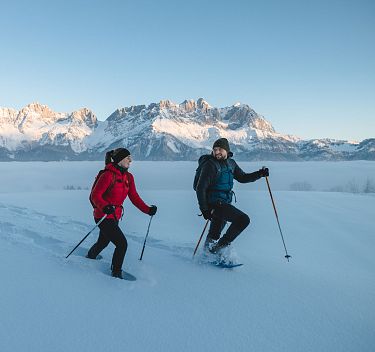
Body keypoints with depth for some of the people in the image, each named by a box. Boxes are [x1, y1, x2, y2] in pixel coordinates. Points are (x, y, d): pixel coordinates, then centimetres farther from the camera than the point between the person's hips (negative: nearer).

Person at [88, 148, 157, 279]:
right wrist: (105, 207, -39)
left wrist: (147, 209, -4)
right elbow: (95, 196, -21)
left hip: (115, 216, 8)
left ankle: (89, 258, 55)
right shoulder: (108, 175, -19)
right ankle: (116, 272, 9)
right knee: (122, 243, -12)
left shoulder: (128, 177, 5)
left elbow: (134, 197, 6)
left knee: (103, 242, 27)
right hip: (103, 216, -8)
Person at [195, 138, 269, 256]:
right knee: (243, 219, -18)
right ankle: (219, 247, -10)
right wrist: (204, 209, -21)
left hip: (224, 203, 8)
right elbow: (200, 188, -17)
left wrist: (259, 174, 5)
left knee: (214, 236, 20)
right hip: (214, 203, -8)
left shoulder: (230, 163, 9)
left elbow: (242, 178, 19)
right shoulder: (210, 165, -15)